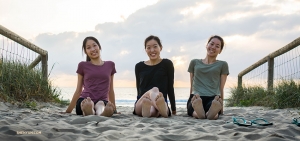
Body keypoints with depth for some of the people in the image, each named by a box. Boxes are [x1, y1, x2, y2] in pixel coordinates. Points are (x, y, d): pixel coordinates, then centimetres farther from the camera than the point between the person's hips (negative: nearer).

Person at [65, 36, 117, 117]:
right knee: (87, 104, -39)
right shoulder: (83, 66, 12)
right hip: (85, 100, 0)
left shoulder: (110, 65, 16)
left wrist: (114, 109, 25)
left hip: (103, 101, 1)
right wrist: (68, 111, 18)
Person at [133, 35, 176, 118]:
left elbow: (170, 88, 11)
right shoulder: (139, 66, 17)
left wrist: (173, 109, 12)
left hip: (160, 101, 1)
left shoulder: (167, 64, 11)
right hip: (140, 105, 0)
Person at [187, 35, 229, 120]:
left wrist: (221, 105, 11)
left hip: (213, 98, 0)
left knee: (215, 103, -43)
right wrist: (191, 99, 19)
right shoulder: (194, 63, 24)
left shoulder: (223, 65, 19)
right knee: (196, 101, -42)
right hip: (196, 98, 1)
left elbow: (221, 88, 15)